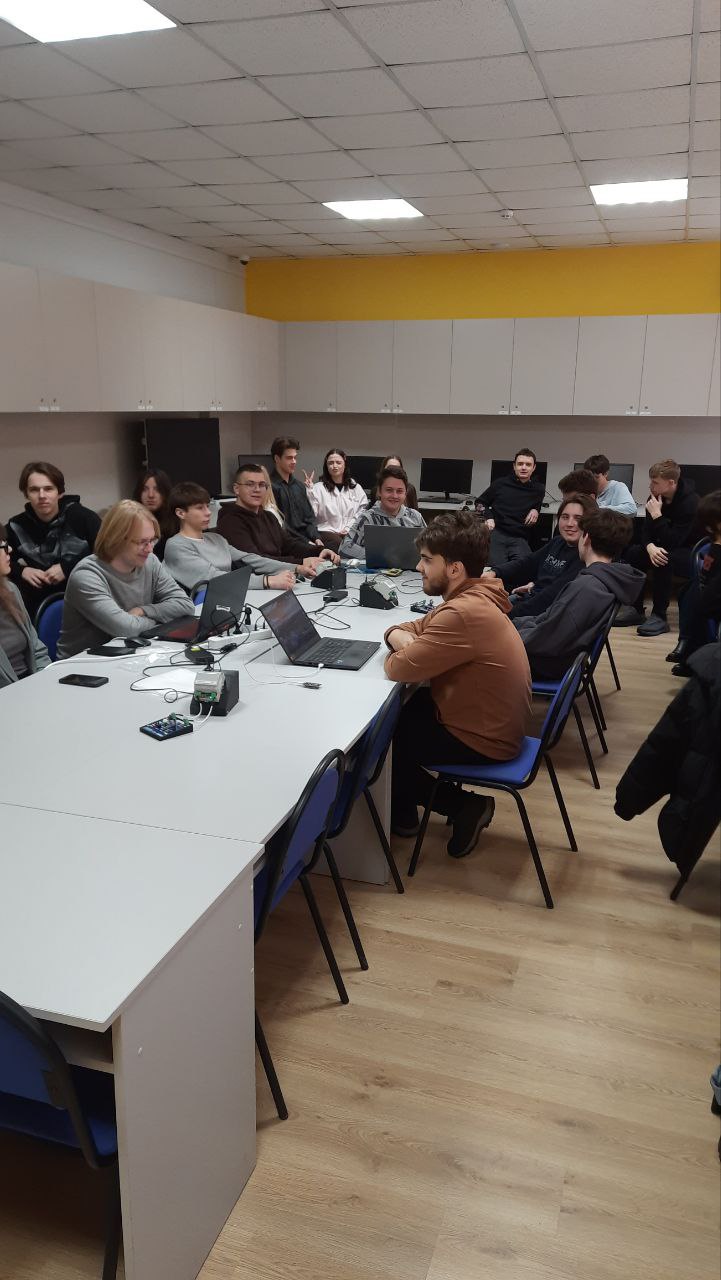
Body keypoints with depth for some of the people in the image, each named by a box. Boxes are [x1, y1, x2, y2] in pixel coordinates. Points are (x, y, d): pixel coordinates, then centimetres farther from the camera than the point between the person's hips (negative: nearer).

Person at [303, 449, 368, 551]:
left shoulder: (356, 488, 18)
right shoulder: (318, 488, 8)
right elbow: (311, 514, -1)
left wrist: (349, 528, -6)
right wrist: (309, 491, -11)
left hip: (351, 532, 2)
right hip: (327, 531, -2)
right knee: (338, 542, -37)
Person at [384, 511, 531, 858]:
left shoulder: (464, 613, -31)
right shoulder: (473, 596, 2)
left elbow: (400, 669, -25)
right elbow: (402, 630, 10)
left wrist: (403, 652, -2)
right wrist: (406, 641, -13)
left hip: (480, 739, -9)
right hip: (491, 721, 9)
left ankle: (464, 805, 12)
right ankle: (404, 811, 28)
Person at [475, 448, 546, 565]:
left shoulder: (538, 490, 13)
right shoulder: (500, 483, 9)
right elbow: (480, 502, 20)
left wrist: (536, 511, 9)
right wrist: (487, 517, 1)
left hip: (519, 538, 2)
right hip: (495, 533, -1)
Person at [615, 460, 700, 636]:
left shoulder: (691, 502, -25)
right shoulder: (656, 498, -6)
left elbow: (672, 542, -29)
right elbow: (648, 532, -5)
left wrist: (657, 515, -31)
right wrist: (651, 547, -27)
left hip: (694, 555, -7)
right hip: (668, 549, 7)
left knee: (663, 559, -34)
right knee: (633, 553, -12)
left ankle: (659, 616, -25)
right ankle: (636, 610, -6)